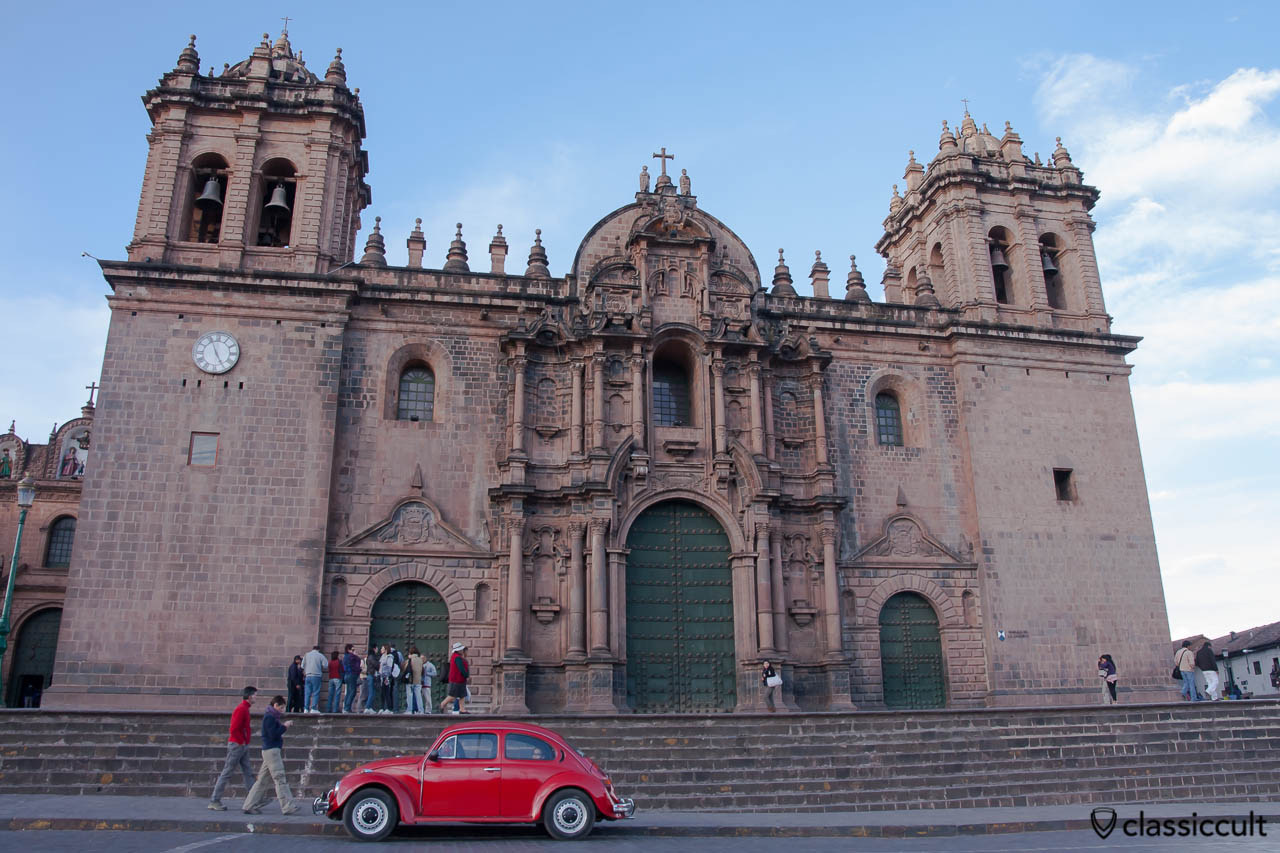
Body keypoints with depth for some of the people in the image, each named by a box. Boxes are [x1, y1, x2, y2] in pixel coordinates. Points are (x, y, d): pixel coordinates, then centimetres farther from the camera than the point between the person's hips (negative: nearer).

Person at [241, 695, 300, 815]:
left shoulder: (271, 717, 18)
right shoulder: (269, 717, -12)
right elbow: (273, 734, -20)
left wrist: (284, 725, 7)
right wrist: (284, 726, -10)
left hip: (270, 750, 10)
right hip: (271, 750, -10)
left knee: (262, 779, 12)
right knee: (280, 779, -9)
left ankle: (249, 806, 15)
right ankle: (288, 806, -9)